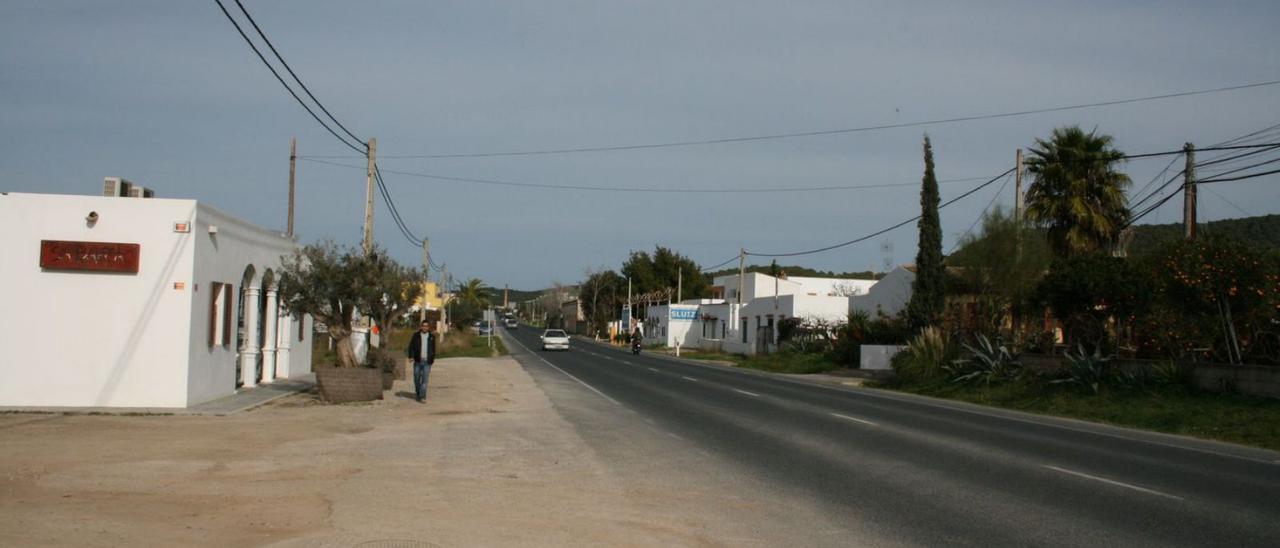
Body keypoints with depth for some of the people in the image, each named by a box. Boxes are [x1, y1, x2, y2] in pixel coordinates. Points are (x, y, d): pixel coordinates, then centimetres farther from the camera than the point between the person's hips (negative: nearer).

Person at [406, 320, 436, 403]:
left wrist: (433, 358, 13)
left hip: (427, 362, 0)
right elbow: (411, 346, 2)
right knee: (417, 378, 7)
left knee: (425, 380, -6)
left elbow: (433, 348, 15)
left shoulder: (431, 337, 8)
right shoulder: (416, 335, 3)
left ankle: (422, 397, -8)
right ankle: (417, 392, 30)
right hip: (418, 361, 0)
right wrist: (411, 356, -10)